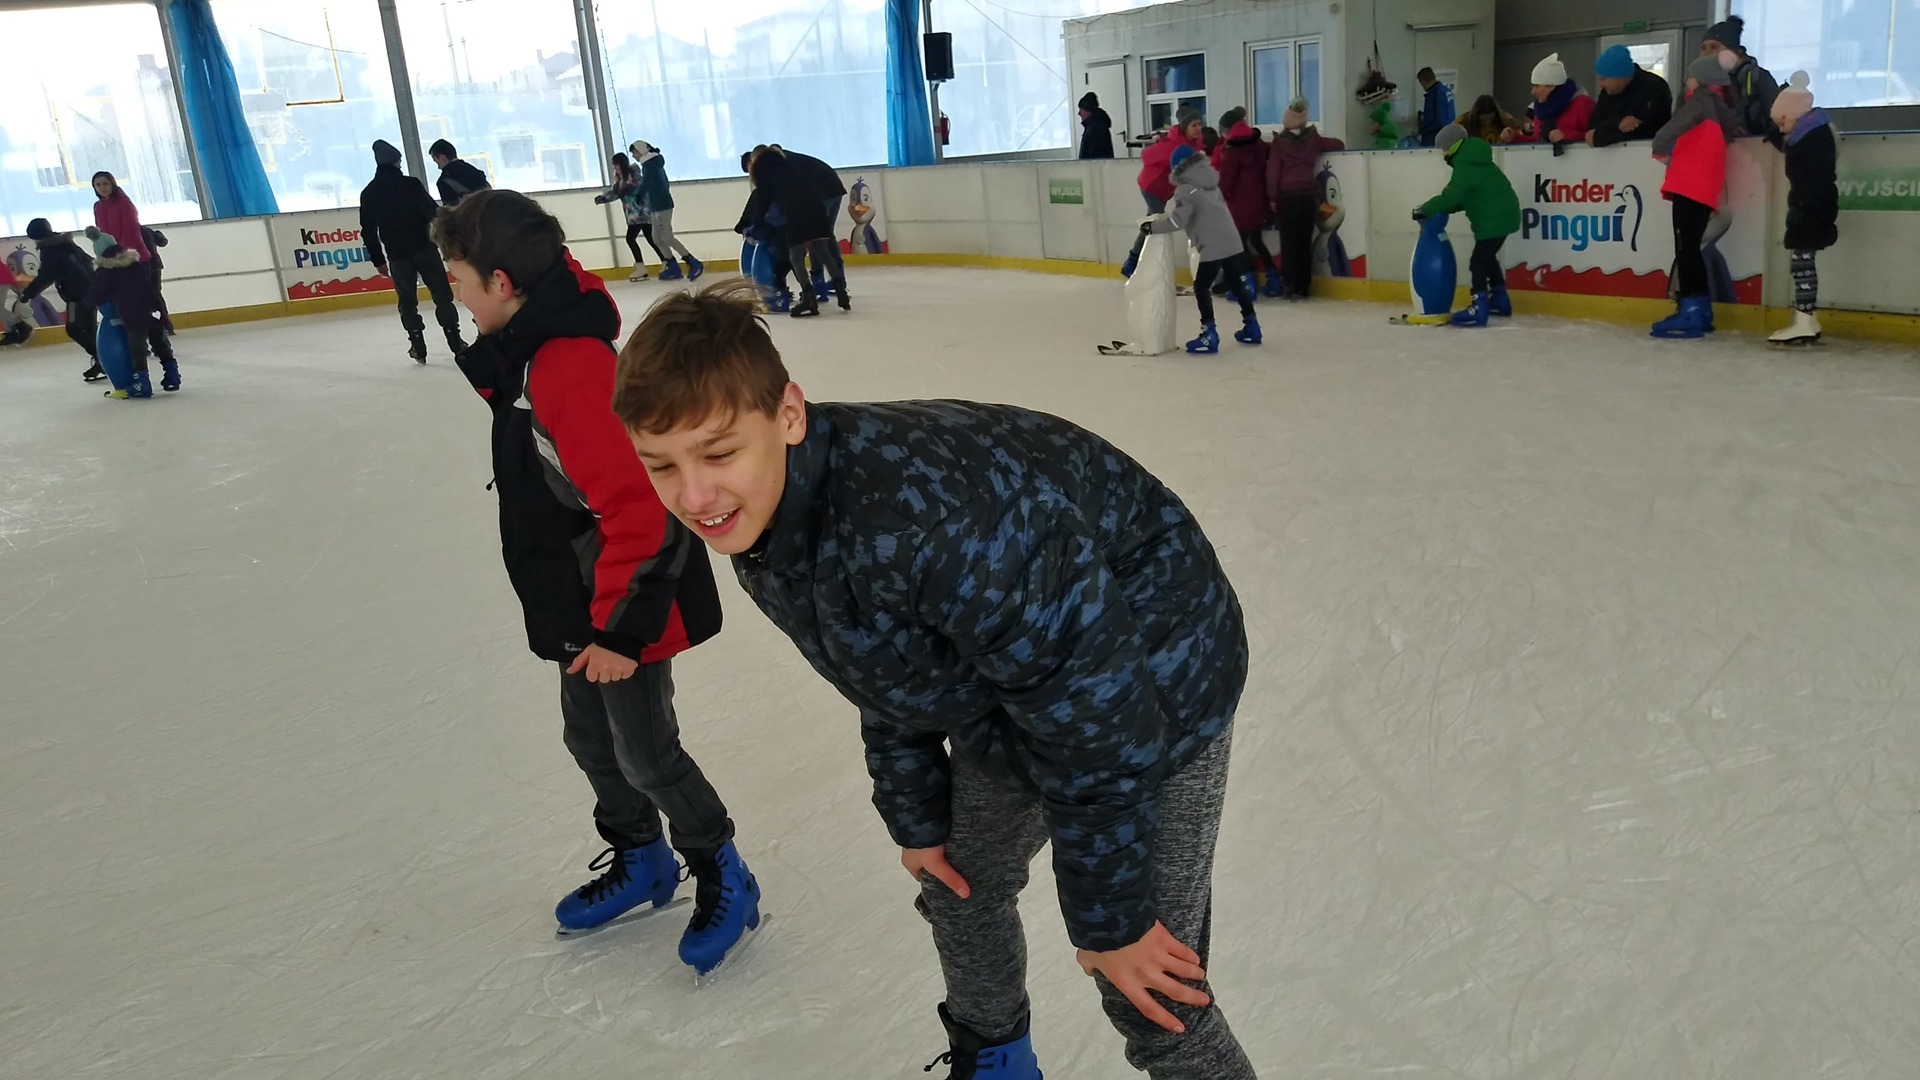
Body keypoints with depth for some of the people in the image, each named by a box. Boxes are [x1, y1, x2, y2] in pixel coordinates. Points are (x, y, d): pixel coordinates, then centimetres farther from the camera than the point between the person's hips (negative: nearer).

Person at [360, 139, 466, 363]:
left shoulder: (368, 193, 5)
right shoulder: (410, 184, -7)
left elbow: (368, 231, 6)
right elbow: (433, 212, -12)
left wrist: (378, 259, 13)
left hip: (397, 255, 3)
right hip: (424, 248, -2)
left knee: (407, 301, 12)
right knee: (442, 295, 4)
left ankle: (417, 345, 9)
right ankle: (455, 341, 2)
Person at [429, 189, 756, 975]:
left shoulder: (569, 372, -29)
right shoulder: (534, 352, 3)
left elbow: (637, 509, -30)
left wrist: (621, 626, -25)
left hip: (625, 609, -10)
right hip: (582, 602, 10)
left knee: (644, 753, 4)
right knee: (590, 738, 21)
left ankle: (723, 879, 24)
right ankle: (640, 861, 41)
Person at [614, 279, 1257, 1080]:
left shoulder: (921, 518, -40)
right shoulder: (755, 525, -11)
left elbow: (1092, 716, -32)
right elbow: (884, 669, 6)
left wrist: (1109, 917, -21)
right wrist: (915, 818, 12)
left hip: (1152, 690, -8)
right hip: (1003, 702, 8)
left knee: (1147, 994, -6)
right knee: (957, 889, 24)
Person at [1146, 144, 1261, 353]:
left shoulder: (1186, 190, -8)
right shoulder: (1210, 182, 17)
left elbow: (1177, 220, -17)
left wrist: (1151, 226, -6)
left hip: (1213, 247, -8)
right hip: (1232, 241, 8)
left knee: (1201, 287, 2)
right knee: (1237, 283, 18)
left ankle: (1209, 335, -4)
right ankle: (1251, 326, 26)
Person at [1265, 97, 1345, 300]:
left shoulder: (1279, 142, -4)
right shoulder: (1313, 138, 3)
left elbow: (1273, 171, -7)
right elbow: (1339, 144, 14)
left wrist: (1272, 197, -2)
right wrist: (1320, 142, 30)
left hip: (1286, 195, -3)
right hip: (1308, 193, 3)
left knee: (1289, 241, 1)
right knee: (1305, 241, 7)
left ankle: (1291, 287, -3)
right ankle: (1304, 287, 9)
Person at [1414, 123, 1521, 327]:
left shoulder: (1465, 167, -16)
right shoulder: (1472, 161, 16)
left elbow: (1450, 196, -23)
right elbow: (1464, 197, 17)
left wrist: (1424, 210, -14)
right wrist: (1441, 210, 7)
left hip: (1494, 218, -11)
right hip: (1500, 215, 11)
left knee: (1478, 262, -12)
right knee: (1487, 257, 23)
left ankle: (1479, 308, -17)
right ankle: (1499, 300, 33)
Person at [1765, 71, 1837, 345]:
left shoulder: (1816, 135, -14)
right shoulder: (1805, 135, 16)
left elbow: (1821, 179, -21)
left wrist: (1808, 211, -26)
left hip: (1812, 210, -10)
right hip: (1806, 209, 10)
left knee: (1802, 261, -12)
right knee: (1802, 262, 12)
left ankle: (1804, 323, -14)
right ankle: (1807, 319, 17)